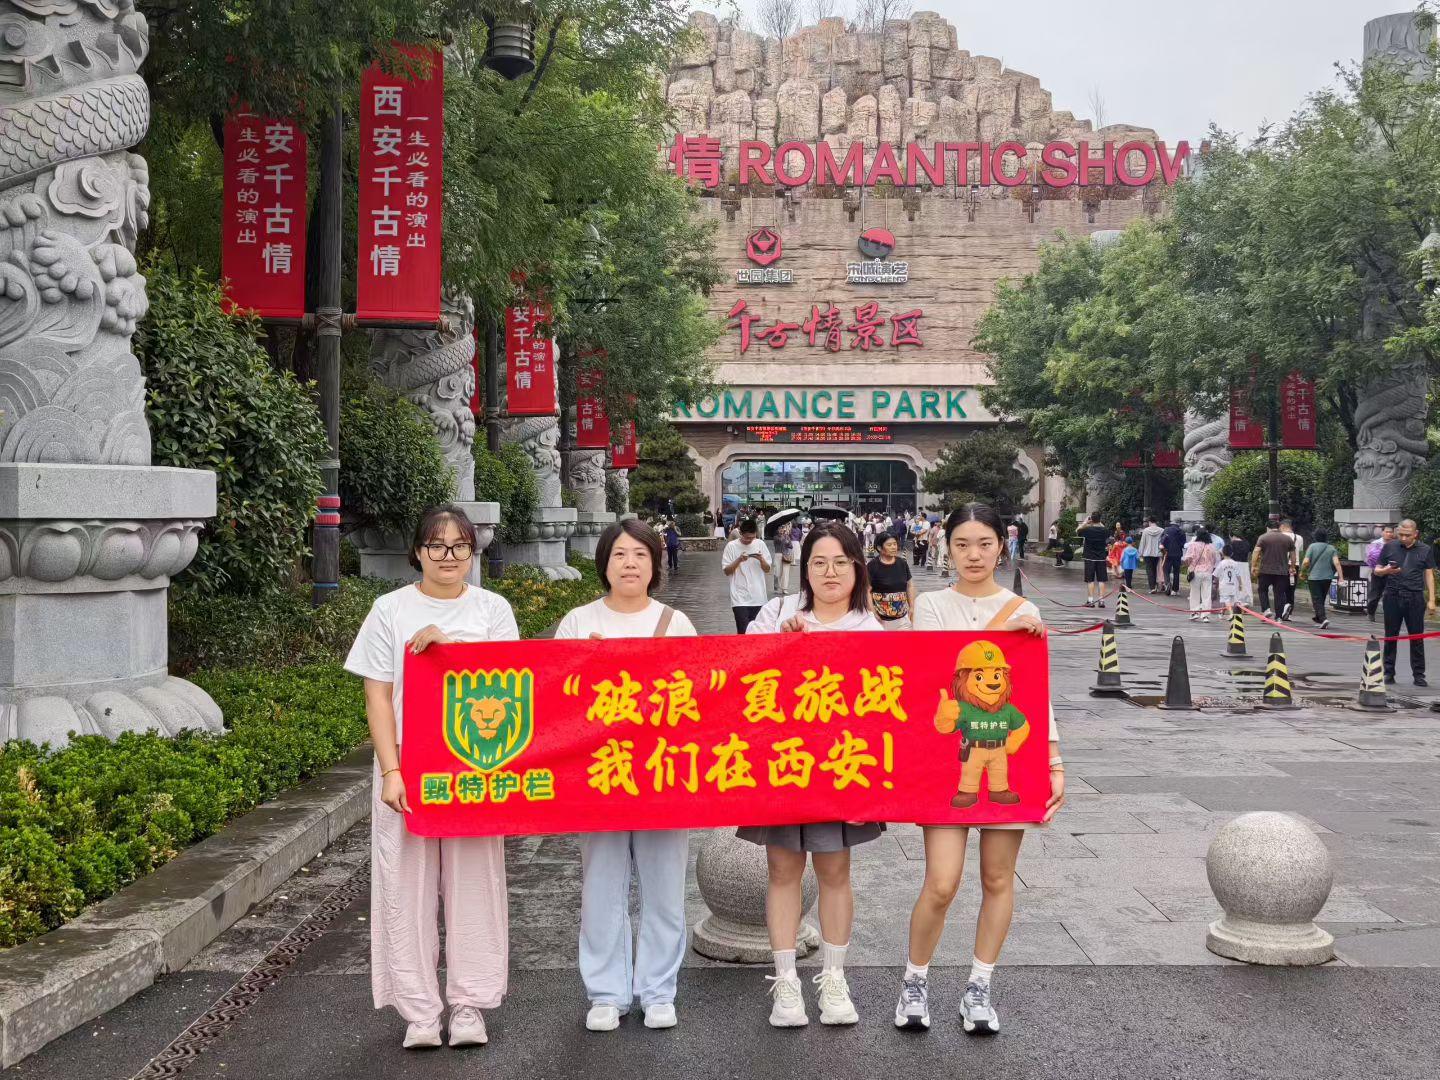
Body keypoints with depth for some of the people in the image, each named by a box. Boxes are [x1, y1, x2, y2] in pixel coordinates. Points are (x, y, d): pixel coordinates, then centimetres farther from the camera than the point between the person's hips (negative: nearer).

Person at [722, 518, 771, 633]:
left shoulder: (760, 544, 3)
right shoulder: (731, 546, -4)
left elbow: (767, 569, 7)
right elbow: (727, 571, -3)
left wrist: (761, 559, -13)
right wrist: (739, 560, -18)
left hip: (758, 597, 3)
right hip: (740, 598, -3)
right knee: (743, 631, -11)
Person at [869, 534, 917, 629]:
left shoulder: (902, 563, 5)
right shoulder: (872, 566, -11)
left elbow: (909, 585, 15)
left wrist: (912, 607, 9)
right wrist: (873, 613, -17)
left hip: (902, 618, 4)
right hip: (881, 619, -4)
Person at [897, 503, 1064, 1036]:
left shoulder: (1024, 612, 6)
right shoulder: (931, 604, 4)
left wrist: (1057, 767, -2)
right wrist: (999, 630, -19)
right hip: (948, 754, -1)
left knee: (998, 878, 8)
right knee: (941, 883, -7)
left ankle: (979, 987, 24)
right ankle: (915, 979, 16)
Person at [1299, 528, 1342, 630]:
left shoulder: (1312, 546, -6)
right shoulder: (1332, 548, 3)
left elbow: (1306, 562, -13)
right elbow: (1336, 563, -8)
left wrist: (1302, 571, 5)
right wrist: (1341, 577, -11)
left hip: (1314, 577, -4)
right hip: (1327, 577, 4)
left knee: (1317, 600, -4)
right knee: (1322, 599, 20)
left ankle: (1323, 619, -23)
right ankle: (1318, 618, 36)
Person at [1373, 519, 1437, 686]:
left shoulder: (1425, 550, 4)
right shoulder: (1389, 547, 6)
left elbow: (1429, 575, 6)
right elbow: (1377, 570, 11)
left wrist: (1431, 600, 0)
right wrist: (1386, 570, -12)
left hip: (1415, 598, -1)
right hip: (1392, 597, 1)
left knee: (1417, 637, 3)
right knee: (1391, 636, 6)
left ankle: (1418, 674, 10)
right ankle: (1389, 672, 13)